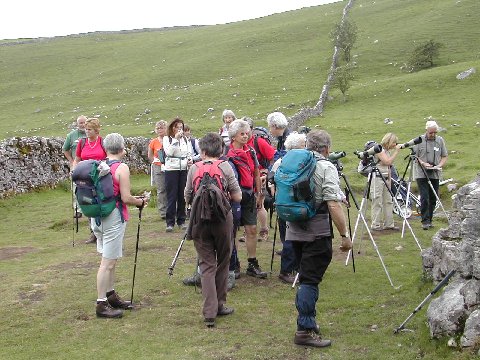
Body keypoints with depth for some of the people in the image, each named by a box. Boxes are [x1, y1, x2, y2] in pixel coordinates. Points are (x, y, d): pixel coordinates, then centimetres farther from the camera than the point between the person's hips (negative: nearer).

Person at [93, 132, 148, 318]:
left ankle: (111, 296, 30)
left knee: (109, 259, 19)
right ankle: (101, 304, 4)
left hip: (97, 216, 8)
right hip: (113, 217, -8)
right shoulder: (122, 168, -14)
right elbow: (126, 198, -18)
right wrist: (141, 201, 2)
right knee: (108, 262, -2)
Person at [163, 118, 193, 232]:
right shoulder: (167, 139, 2)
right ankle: (170, 222, 1)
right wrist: (176, 139, -18)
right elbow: (168, 152, -14)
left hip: (184, 169, 4)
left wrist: (190, 160, -4)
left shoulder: (186, 139, 14)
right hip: (171, 169, -4)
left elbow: (189, 153, 16)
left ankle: (181, 220, 15)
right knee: (171, 196, -3)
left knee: (182, 196, 6)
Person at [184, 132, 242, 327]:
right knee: (222, 263, 16)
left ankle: (210, 312, -3)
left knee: (206, 265, 4)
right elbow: (237, 197, -1)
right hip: (223, 219, -1)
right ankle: (220, 305, 25)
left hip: (200, 221, 1)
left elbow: (187, 198, 9)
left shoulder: (194, 168, 3)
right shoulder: (225, 167, -1)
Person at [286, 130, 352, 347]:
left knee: (307, 278, 17)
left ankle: (308, 321, 24)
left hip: (294, 231, 7)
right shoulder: (326, 168, -11)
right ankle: (305, 330, -4)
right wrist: (344, 235, -14)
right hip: (317, 233, -7)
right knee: (310, 280, -5)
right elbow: (333, 205, -18)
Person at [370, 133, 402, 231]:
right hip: (377, 178, -9)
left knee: (388, 201, 8)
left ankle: (388, 224, 13)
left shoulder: (387, 151, 15)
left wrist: (390, 179, 13)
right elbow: (388, 161, -21)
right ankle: (375, 225, 0)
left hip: (386, 179, 9)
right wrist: (396, 151, -16)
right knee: (377, 203, -5)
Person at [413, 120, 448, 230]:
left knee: (433, 198, 6)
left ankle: (429, 220, 17)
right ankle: (425, 221, -6)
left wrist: (439, 165, -8)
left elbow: (444, 156, 11)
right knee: (424, 198, -10)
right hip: (421, 173, -3)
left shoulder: (440, 140, 7)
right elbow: (414, 156, -1)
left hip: (435, 174, 4)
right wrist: (423, 163, -17)